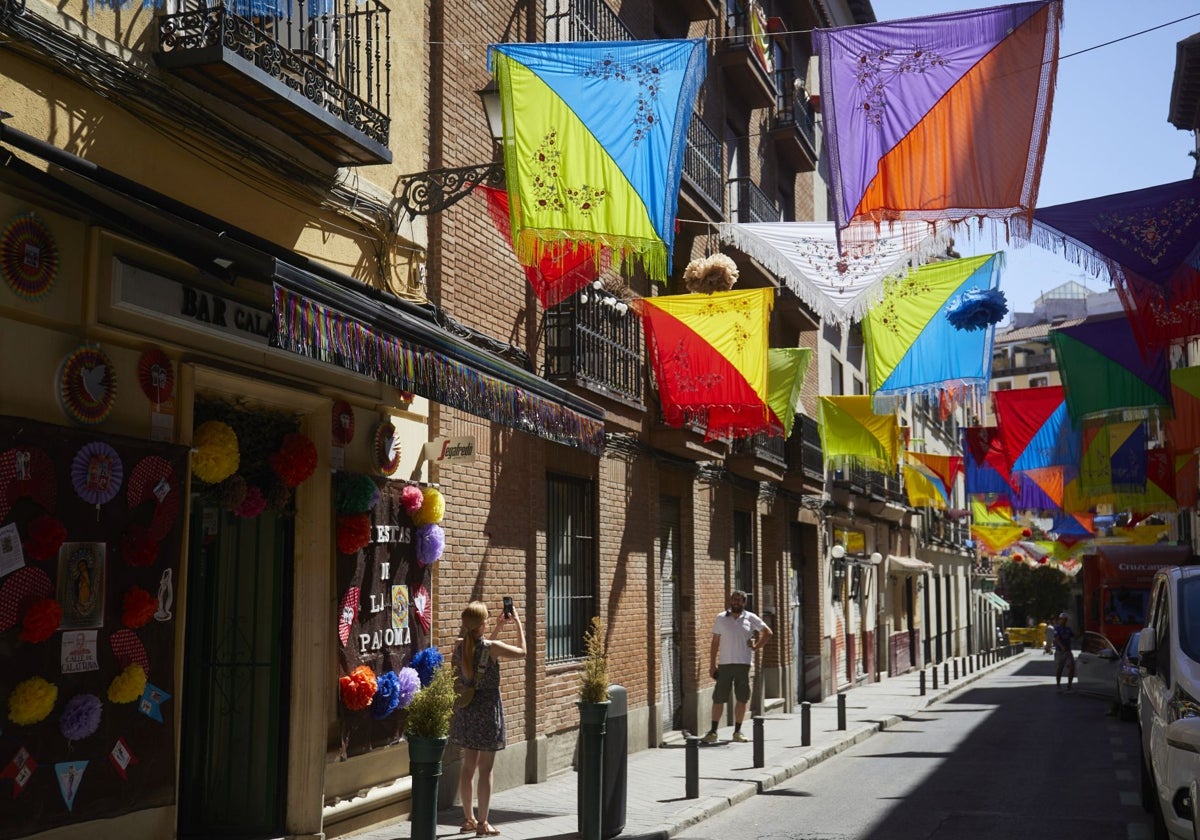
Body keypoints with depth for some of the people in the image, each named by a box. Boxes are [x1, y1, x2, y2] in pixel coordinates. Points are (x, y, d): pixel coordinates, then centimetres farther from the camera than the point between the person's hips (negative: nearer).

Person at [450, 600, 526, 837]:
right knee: (485, 769, 3)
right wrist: (518, 623, 7)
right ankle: (483, 823, 8)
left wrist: (498, 628, 20)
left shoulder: (459, 646, -2)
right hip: (487, 709, -6)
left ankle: (469, 818, 26)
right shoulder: (492, 647, -18)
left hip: (465, 709, 6)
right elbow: (522, 652, -2)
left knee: (468, 765, 16)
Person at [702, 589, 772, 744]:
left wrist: (756, 647, 4)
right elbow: (715, 642, 5)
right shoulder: (721, 618, 4)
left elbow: (768, 633, 15)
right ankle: (713, 732, 5)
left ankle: (737, 731, 16)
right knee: (718, 698, -1)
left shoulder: (751, 618, 4)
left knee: (742, 699, 5)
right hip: (725, 664, -1)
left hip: (744, 664, 1)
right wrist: (712, 664, 1)